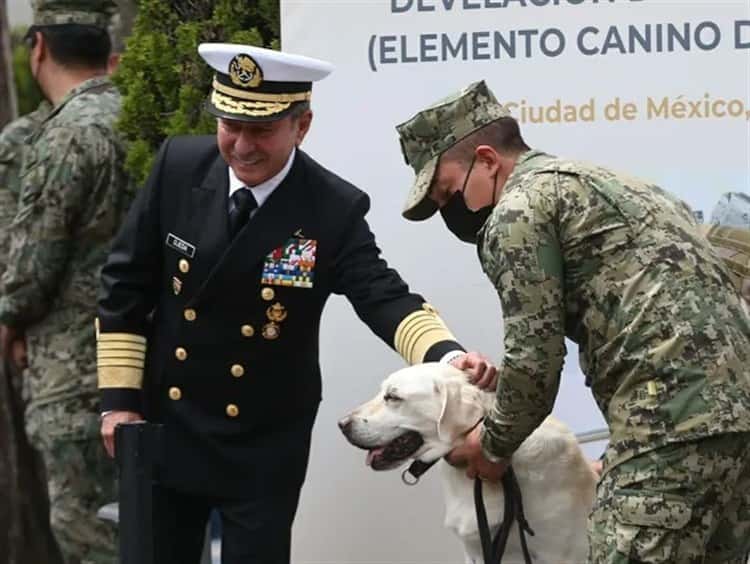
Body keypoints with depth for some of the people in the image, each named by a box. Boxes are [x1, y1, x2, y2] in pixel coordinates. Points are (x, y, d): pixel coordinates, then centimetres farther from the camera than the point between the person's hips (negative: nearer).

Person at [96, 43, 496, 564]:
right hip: (163, 424, 3)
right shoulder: (179, 166, -9)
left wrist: (447, 355, -41)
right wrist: (120, 396, -4)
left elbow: (383, 297, -20)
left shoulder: (334, 209, -16)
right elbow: (127, 282, -2)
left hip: (264, 445, -2)